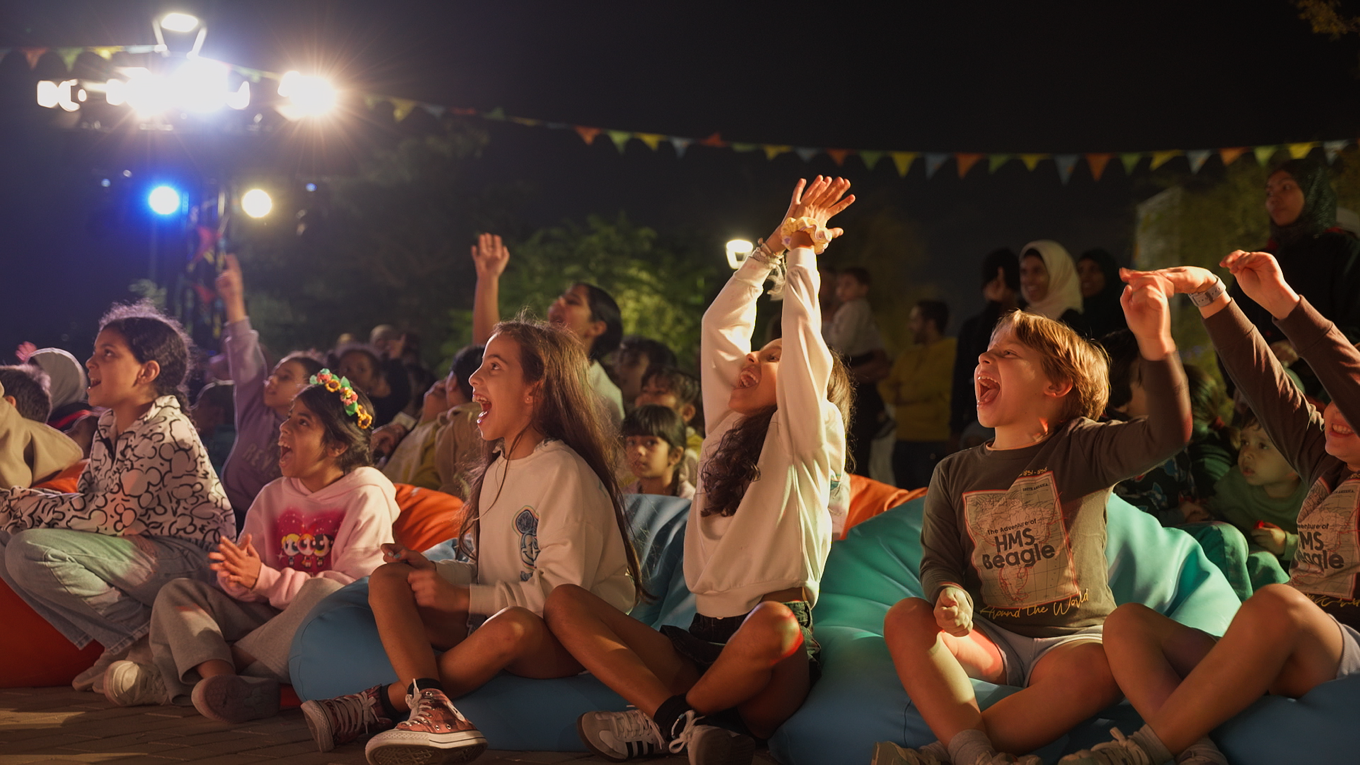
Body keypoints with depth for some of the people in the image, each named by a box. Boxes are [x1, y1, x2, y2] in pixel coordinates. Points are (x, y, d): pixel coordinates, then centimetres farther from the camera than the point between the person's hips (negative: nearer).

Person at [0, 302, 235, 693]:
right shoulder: (109, 423, 10)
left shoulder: (166, 432, -19)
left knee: (34, 552, -24)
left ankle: (142, 635, -8)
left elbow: (115, 517, -21)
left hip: (187, 560, -10)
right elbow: (86, 499, 9)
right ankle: (117, 644, 3)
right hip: (145, 545, 10)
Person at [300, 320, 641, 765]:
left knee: (511, 627, -41)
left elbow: (560, 589, -20)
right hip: (494, 614, 8)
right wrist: (435, 571, -2)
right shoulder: (496, 468, 14)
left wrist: (462, 598, -19)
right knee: (388, 580, -9)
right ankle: (428, 704, -35)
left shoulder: (564, 473, -13)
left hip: (571, 638, -8)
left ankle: (378, 705, -24)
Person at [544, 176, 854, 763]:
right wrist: (776, 244, 23)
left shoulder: (806, 439, 2)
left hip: (772, 651, -6)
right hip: (699, 642, 6)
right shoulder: (727, 429, 19)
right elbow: (720, 325, 18)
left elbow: (802, 332, -5)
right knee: (564, 603, -11)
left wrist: (803, 250, 10)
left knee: (771, 621, -42)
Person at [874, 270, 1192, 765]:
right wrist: (949, 593, -20)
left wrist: (1154, 342, -32)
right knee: (906, 618, -25)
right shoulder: (955, 474, 11)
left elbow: (1168, 435, -17)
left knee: (1097, 668, -37)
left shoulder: (1081, 450, 0)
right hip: (990, 636, 3)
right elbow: (938, 561, 7)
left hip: (1071, 636, -3)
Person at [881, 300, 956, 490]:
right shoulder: (909, 354, 20)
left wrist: (901, 393, 7)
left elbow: (925, 387, -12)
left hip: (933, 444, -8)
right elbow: (886, 386, 15)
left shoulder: (951, 351, -5)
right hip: (904, 440, 8)